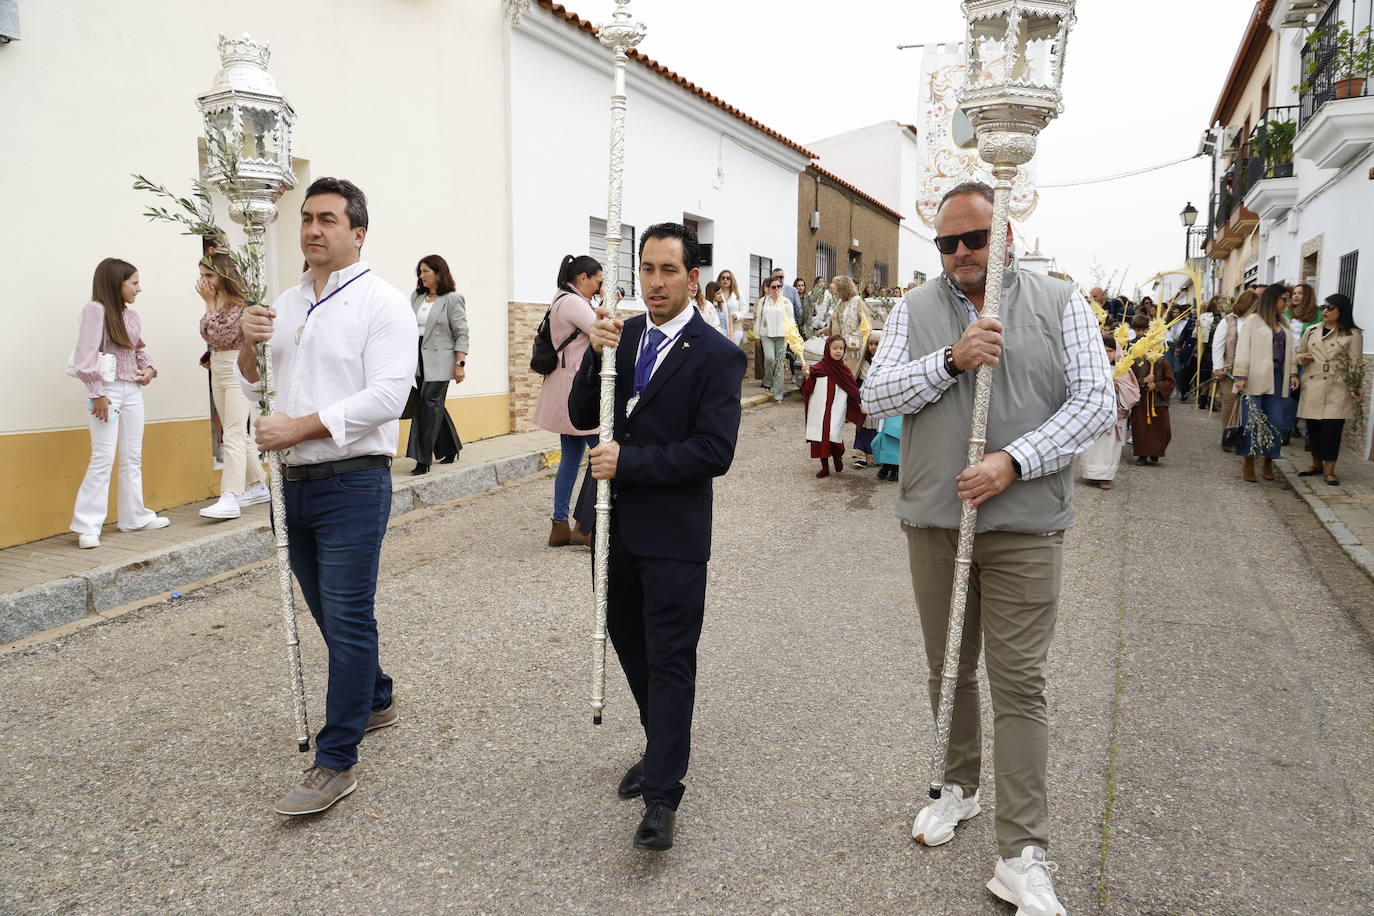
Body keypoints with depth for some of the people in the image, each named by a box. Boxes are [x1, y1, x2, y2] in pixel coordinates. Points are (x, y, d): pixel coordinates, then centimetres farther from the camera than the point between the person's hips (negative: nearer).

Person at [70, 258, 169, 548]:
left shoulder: (132, 315, 11)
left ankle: (135, 516, 21)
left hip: (132, 391, 7)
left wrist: (149, 369, 0)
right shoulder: (96, 309, -9)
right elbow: (86, 355, -14)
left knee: (133, 458, 12)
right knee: (103, 459, -8)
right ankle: (87, 526, -3)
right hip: (108, 390, -7)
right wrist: (97, 393, -18)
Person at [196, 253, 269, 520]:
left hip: (237, 370, -9)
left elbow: (221, 336, -18)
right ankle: (257, 486, 23)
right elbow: (208, 336, 10)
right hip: (217, 369, 9)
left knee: (233, 435, -15)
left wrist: (210, 303, -13)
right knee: (237, 435, 13)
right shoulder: (218, 301, 12)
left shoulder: (240, 302, -13)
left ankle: (230, 498, -21)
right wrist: (211, 303, 6)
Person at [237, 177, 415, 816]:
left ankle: (336, 763, 5)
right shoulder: (286, 304, 13)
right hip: (295, 481, 8)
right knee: (327, 611, 18)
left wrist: (299, 426, -19)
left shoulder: (381, 302, -9)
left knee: (347, 618, -3)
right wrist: (249, 348, -3)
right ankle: (376, 700, 39)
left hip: (352, 483, -7)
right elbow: (261, 391, 17)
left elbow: (387, 396, -19)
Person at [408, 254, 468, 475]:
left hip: (439, 361, -6)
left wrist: (460, 364, -12)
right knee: (435, 406, 11)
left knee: (429, 404, -11)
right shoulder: (416, 297, 14)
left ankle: (423, 459, -9)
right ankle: (450, 449, 27)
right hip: (419, 360, 7)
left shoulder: (453, 299, -4)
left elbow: (461, 334, -7)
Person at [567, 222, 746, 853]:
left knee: (670, 661, 0)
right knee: (630, 644, 19)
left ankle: (662, 795, 8)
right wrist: (595, 356, -13)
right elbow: (582, 417, 3)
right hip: (614, 523, 6)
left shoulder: (717, 356, -10)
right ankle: (662, 749, 39)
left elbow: (714, 452, -18)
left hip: (673, 534, -6)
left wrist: (629, 461, -19)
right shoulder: (622, 336, 7)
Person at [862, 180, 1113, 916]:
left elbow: (1095, 402, -5)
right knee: (948, 668, 15)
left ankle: (1022, 856, 6)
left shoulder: (1060, 304, 2)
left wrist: (1014, 461, -18)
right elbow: (875, 396, -3)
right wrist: (951, 361, -19)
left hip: (1023, 524, -2)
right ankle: (959, 786, 38)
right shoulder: (915, 310, 6)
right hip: (933, 519, 3)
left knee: (1018, 683, -1)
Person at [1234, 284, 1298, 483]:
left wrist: (1293, 373, 8)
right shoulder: (1252, 321, -2)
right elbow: (1243, 349, -6)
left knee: (1276, 421, 4)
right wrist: (1241, 376, -12)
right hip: (1257, 378, -6)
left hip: (1278, 377, 6)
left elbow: (1289, 351, 18)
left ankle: (1268, 461, 14)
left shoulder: (1284, 324, 17)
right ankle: (1248, 461, 7)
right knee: (1252, 420, -2)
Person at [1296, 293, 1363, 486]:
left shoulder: (1352, 334, 0)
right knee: (1312, 428, 9)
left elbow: (1355, 366, -3)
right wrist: (1303, 359, -2)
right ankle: (1316, 464, 24)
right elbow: (1300, 354, 22)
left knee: (1331, 429, -5)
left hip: (1337, 389, -4)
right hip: (1312, 388, 4)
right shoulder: (1312, 330, 11)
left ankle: (1329, 470, 5)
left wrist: (1357, 391, -13)